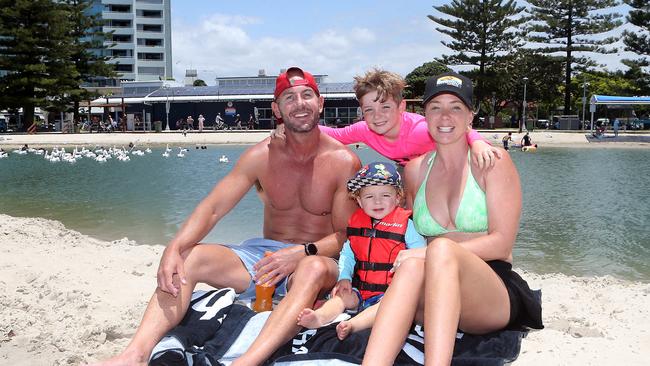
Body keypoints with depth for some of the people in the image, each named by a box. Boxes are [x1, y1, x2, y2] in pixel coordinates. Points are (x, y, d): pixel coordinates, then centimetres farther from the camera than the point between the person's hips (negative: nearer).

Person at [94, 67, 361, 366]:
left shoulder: (344, 162, -8)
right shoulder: (261, 157, 0)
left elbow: (347, 235, -8)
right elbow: (212, 208, -8)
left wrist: (302, 253, -27)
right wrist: (174, 249, -26)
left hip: (318, 258, -3)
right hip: (264, 252, 4)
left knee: (314, 268, -41)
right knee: (187, 259, -18)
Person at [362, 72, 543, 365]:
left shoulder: (492, 162, 2)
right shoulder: (415, 170, 15)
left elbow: (501, 243, -6)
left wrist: (435, 252, -16)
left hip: (495, 293, -3)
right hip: (432, 297, 3)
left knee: (441, 249, -35)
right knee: (412, 265, -33)